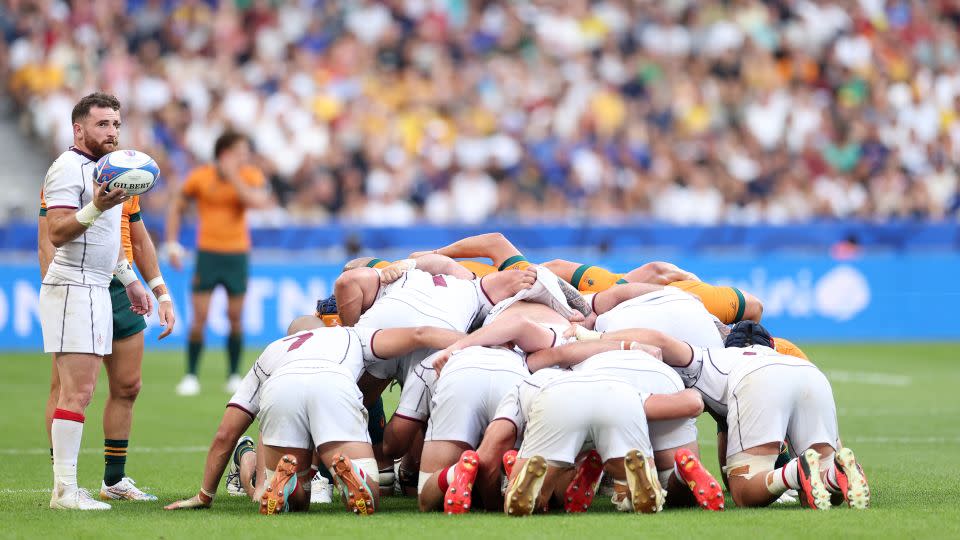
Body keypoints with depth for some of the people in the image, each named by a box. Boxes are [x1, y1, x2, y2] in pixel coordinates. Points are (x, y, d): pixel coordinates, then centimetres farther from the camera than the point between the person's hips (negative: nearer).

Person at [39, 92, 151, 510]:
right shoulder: (68, 169, -12)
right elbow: (57, 233, -22)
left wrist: (129, 278, 32)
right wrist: (95, 208, -36)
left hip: (96, 289, 10)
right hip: (73, 287, -10)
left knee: (77, 391, 8)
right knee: (77, 391, -13)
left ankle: (65, 486, 8)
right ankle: (64, 490, -14)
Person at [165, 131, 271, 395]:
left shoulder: (251, 176, -4)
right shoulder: (200, 177, -7)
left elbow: (259, 202, -24)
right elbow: (176, 207, 6)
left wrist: (233, 176, -25)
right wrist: (172, 244, -1)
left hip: (237, 253, 1)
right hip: (208, 252, -1)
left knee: (236, 318, 4)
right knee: (200, 317, -6)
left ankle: (234, 375, 15)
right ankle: (190, 376, 3)